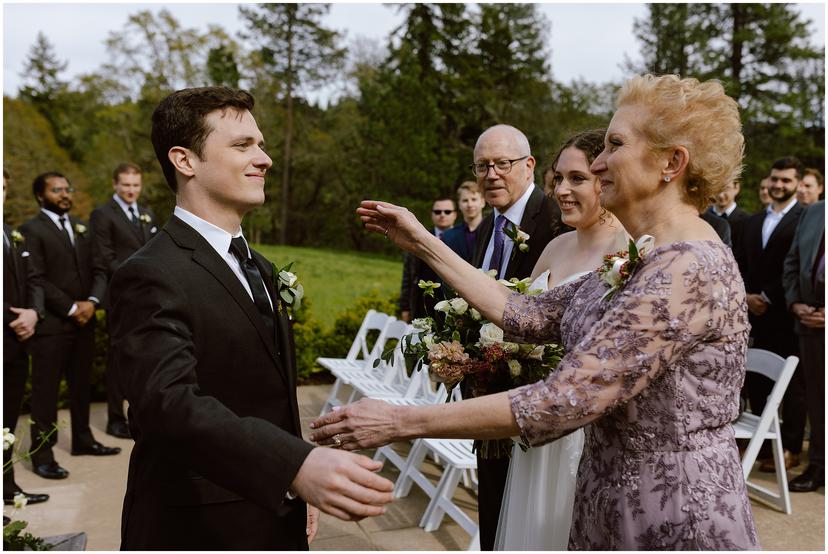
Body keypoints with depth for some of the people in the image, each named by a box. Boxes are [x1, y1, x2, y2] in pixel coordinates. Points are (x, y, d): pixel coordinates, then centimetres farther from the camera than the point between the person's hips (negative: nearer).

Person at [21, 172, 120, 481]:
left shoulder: (81, 228, 16)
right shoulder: (32, 230, -6)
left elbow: (98, 270, 12)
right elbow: (36, 279, -14)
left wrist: (92, 301, -6)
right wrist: (70, 308, -14)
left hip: (84, 320, 7)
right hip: (51, 324, -7)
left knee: (81, 384, 15)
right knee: (45, 389, 0)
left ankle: (82, 440, 28)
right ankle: (42, 453, 7)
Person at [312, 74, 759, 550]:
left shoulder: (688, 270, -24)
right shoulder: (637, 262, 6)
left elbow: (564, 401, -28)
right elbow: (528, 315, 1)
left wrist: (399, 422, -25)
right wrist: (425, 244, 4)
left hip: (678, 515, -8)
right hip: (615, 500, 8)